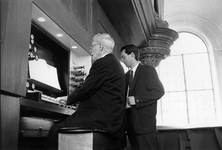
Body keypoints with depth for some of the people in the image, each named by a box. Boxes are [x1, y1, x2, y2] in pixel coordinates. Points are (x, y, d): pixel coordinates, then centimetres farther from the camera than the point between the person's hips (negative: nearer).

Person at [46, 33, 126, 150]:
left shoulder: (102, 63, -11)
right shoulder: (114, 63, 19)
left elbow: (85, 89, -13)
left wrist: (67, 99, 5)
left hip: (102, 118, -10)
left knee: (55, 131, -8)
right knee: (63, 125, 18)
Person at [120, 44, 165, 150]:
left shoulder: (147, 70, -4)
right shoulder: (127, 75, 18)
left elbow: (159, 91, -13)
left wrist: (136, 100, -18)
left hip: (144, 122, -7)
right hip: (131, 123, 7)